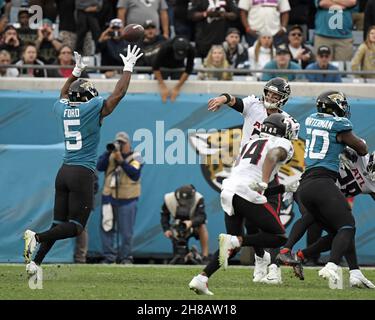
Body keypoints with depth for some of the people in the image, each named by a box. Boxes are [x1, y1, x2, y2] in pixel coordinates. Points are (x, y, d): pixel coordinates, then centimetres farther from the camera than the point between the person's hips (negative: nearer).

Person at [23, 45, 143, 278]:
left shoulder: (63, 108, 8)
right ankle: (37, 237, -24)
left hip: (64, 172, 6)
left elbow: (65, 93, 32)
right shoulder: (92, 109, -7)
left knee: (59, 224, 10)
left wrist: (77, 72, 41)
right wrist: (128, 68, 9)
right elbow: (119, 93, -1)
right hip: (83, 174, -6)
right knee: (75, 227, -4)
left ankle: (35, 261, -2)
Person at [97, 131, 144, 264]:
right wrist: (108, 153, -15)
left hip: (127, 199, -4)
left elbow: (135, 174, -17)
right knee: (106, 228, 2)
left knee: (126, 231, -1)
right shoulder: (111, 155, 9)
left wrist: (121, 161, -23)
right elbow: (99, 167, -5)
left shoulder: (135, 157, -1)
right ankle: (109, 257, 9)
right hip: (109, 197, 4)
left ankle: (125, 257, 9)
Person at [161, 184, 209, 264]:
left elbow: (201, 216, -39)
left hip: (193, 225, -3)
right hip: (178, 226, 3)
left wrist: (191, 222, -59)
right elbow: (164, 215, -8)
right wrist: (166, 229, -22)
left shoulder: (198, 199, -30)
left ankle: (205, 256, -31)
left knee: (202, 226, -34)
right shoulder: (169, 199, -23)